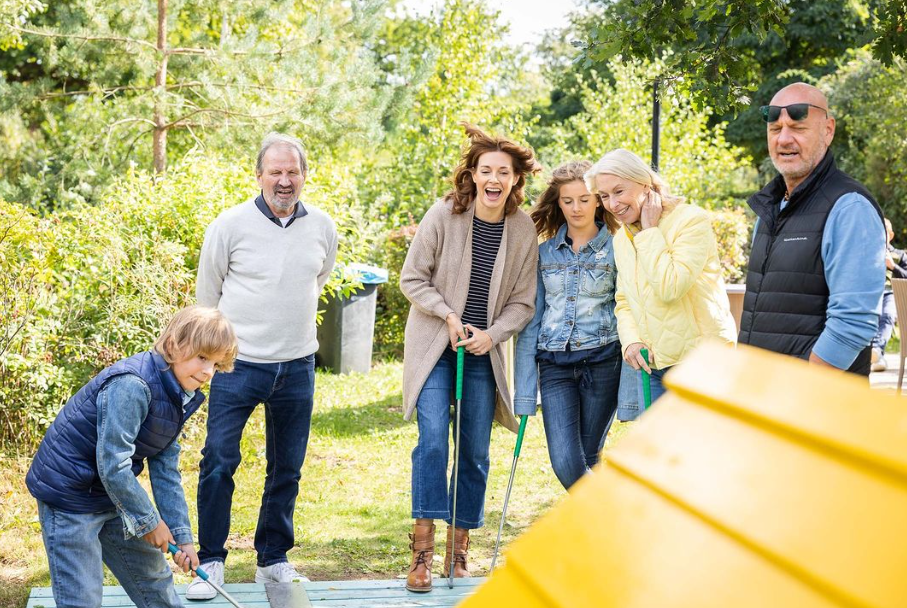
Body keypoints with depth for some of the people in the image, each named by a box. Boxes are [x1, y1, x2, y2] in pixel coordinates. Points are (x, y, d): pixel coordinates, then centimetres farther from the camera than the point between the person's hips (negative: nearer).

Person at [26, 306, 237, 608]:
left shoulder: (176, 399, 3)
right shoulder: (131, 385, -28)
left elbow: (166, 473, 6)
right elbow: (113, 466, -29)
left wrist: (182, 537, 2)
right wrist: (149, 521, -18)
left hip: (112, 496, 9)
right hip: (69, 493, -9)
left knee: (154, 577, 19)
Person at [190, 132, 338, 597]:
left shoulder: (322, 227, 2)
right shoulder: (230, 225, -8)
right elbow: (207, 293, 5)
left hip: (297, 367, 3)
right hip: (237, 366, -3)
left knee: (287, 469, 11)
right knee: (218, 463, -6)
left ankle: (273, 560, 24)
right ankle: (211, 562, 7)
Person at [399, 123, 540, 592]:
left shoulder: (524, 231, -3)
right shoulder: (443, 215, -10)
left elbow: (523, 302, 2)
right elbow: (412, 278, -4)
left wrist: (492, 334, -13)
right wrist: (448, 315, -15)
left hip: (484, 352, 3)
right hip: (434, 347, -3)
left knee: (475, 453, 6)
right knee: (433, 438, -16)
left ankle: (459, 549, 18)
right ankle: (422, 548, -13)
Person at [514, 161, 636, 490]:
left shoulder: (617, 248, 1)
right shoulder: (544, 251, 10)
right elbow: (531, 318, 11)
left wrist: (632, 390, -7)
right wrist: (524, 389, 7)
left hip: (602, 362, -2)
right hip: (554, 365, 2)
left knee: (587, 460, 3)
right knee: (565, 463, -12)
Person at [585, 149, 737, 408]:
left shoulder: (691, 219, -12)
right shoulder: (622, 238, 11)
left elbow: (670, 287, -24)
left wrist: (650, 231, -15)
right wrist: (631, 340, -2)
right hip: (651, 365, 7)